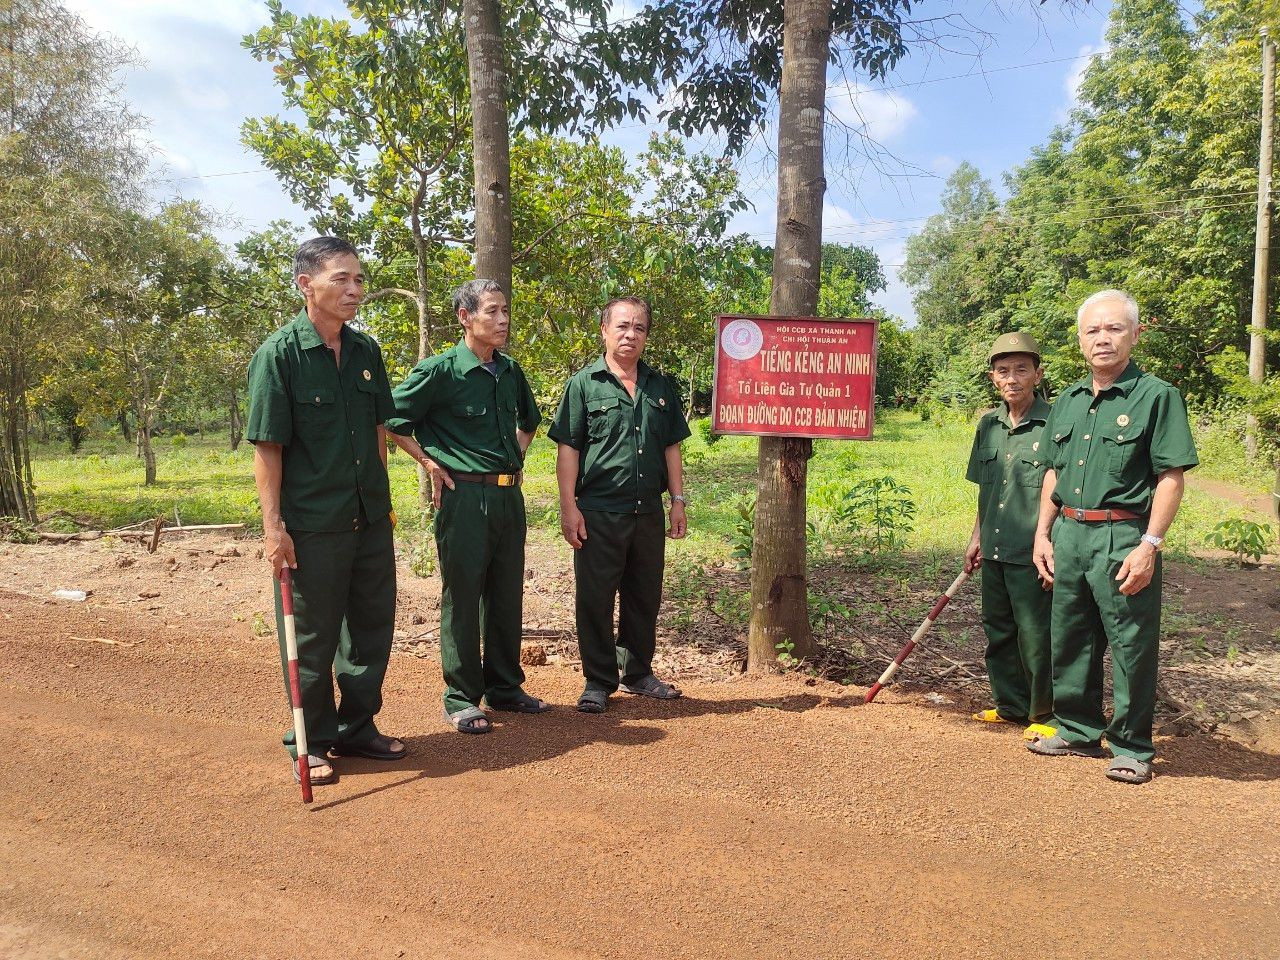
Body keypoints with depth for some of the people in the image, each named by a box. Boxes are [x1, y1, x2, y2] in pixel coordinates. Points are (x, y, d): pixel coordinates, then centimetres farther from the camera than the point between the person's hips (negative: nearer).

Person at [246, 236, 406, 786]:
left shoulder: (366, 350, 6)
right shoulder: (279, 353, -11)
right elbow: (267, 445, -12)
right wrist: (273, 526, -15)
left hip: (370, 518, 6)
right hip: (311, 526, -6)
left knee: (371, 628, 15)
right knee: (311, 638, 7)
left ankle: (357, 729, 33)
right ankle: (311, 744, 25)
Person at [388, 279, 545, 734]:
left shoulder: (510, 371, 10)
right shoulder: (440, 371, -10)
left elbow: (529, 419, 28)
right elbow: (392, 420, -6)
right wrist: (430, 464, -7)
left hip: (509, 495, 6)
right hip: (464, 496, -6)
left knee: (507, 594, 13)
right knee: (462, 597, 2)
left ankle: (505, 687, 27)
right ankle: (461, 699, 14)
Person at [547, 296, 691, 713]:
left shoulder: (661, 387, 12)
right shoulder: (583, 384, -1)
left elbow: (671, 447, 15)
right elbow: (567, 448, -5)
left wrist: (678, 501, 9)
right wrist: (569, 507, -11)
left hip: (649, 511, 4)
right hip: (599, 512, -4)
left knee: (644, 597, 14)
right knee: (595, 599, 3)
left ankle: (637, 672, 30)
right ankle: (598, 680, 17)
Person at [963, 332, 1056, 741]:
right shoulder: (988, 426, 10)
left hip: (1031, 556, -6)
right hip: (994, 552, 7)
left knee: (1036, 638, 2)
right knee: (998, 632, 16)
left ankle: (1045, 715, 20)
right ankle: (1010, 705, 32)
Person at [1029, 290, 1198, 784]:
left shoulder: (1157, 396, -5)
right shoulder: (1067, 401, 13)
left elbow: (1171, 478, -9)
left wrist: (1149, 545, -16)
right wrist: (1043, 534, 11)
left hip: (1123, 537, -6)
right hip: (1068, 534, 6)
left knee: (1131, 646, 2)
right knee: (1069, 638, 14)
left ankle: (1132, 747, 16)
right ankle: (1079, 730, 30)